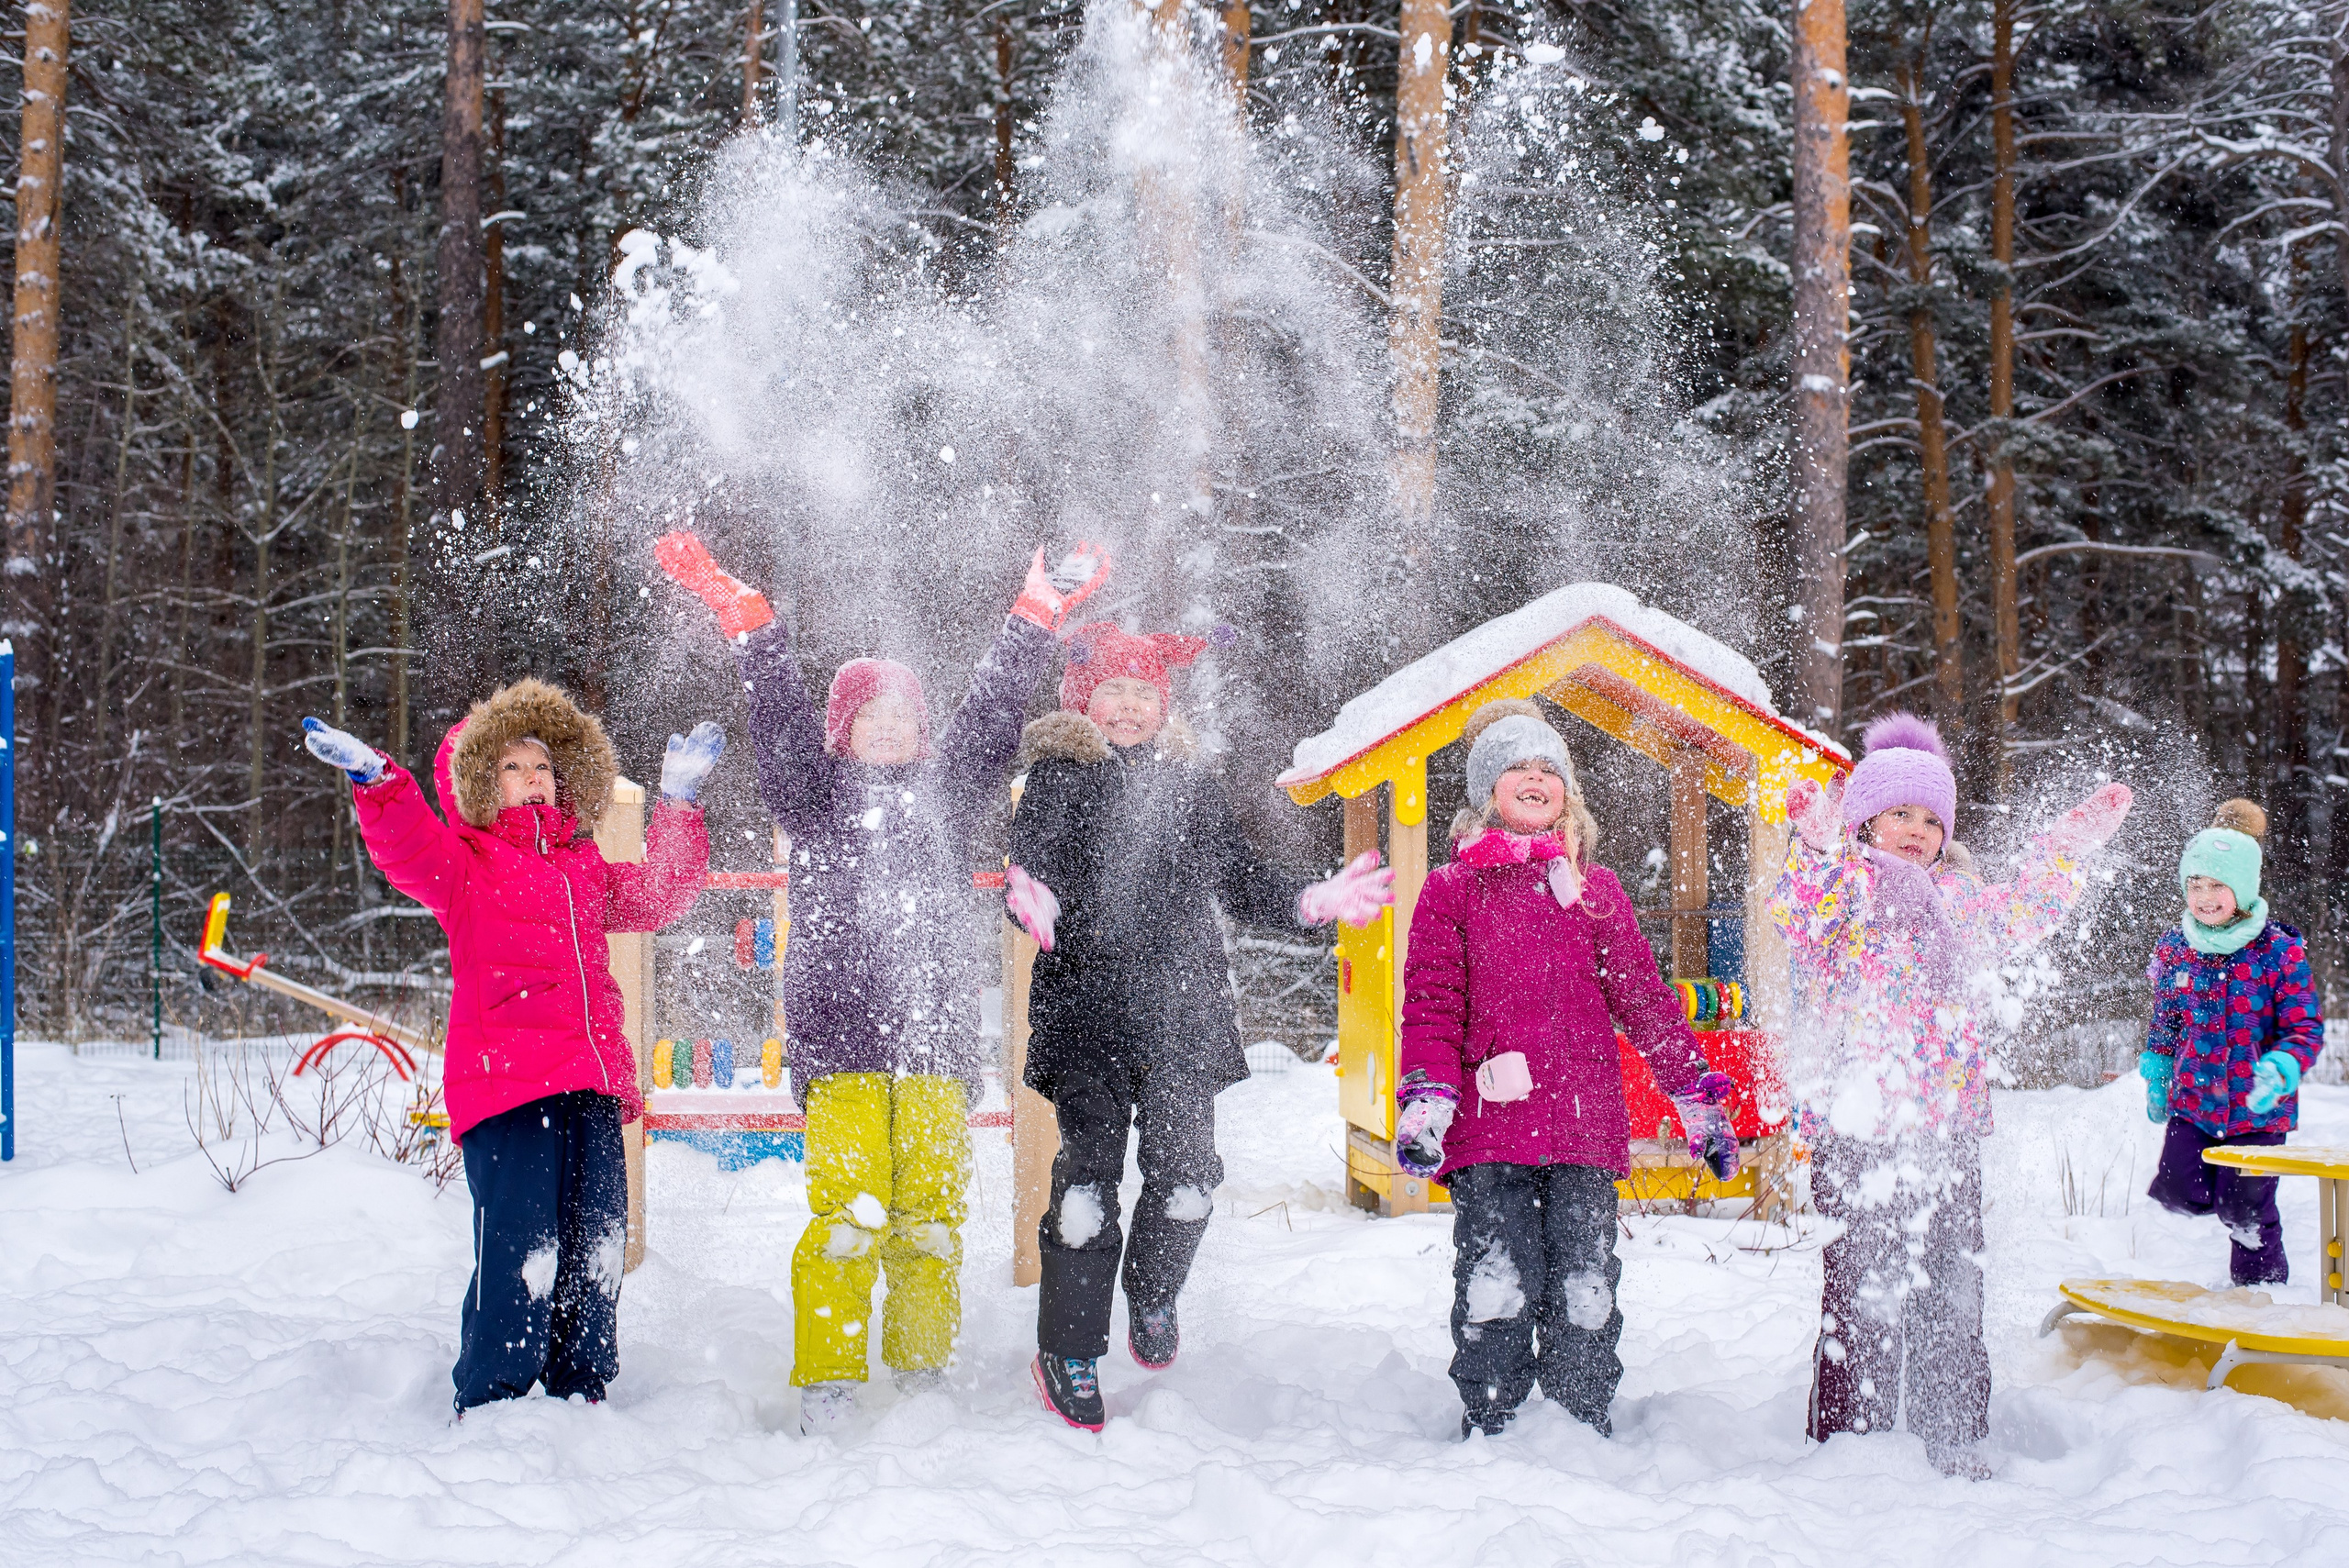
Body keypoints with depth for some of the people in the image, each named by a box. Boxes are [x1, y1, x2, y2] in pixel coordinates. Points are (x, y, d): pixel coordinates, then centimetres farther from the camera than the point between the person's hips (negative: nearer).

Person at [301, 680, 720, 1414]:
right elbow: (409, 851, -15)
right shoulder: (466, 864, 5)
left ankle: (579, 1387, 20)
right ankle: (490, 1399, -1)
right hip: (503, 1081, -6)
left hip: (590, 1083, 6)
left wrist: (677, 801, 28)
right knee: (520, 1243, -12)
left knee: (595, 1244, 7)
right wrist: (378, 781, -33)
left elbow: (660, 893, 33)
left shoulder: (586, 869, 23)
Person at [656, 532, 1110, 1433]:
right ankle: (827, 1381, -4)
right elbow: (778, 717, 0)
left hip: (936, 1040, 3)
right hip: (840, 1039, -3)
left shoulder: (945, 794, 19)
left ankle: (921, 1373, 12)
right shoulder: (816, 798, 10)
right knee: (846, 1212, -11)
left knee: (932, 1214, 0)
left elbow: (990, 715, 17)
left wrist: (1039, 617, 15)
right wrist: (738, 610, -9)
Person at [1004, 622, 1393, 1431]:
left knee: (1186, 1171, -2)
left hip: (1182, 1008, 3)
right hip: (1086, 1003, -3)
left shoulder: (1194, 784, 17)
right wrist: (1033, 904, -30)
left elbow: (1241, 880, 22)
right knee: (1088, 1175, -5)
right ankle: (1068, 1350, 7)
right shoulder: (1058, 778, 5)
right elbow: (1032, 867, -7)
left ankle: (1152, 1295, 27)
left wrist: (1316, 902, 8)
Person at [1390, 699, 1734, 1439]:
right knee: (1497, 1288, -6)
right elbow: (1431, 1008, 3)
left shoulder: (1596, 890, 17)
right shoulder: (1452, 891, 9)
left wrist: (1698, 1099, 15)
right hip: (1489, 1132, -2)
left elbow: (1646, 1000, 18)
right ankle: (1490, 1430, 7)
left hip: (1586, 1125, 3)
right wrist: (1424, 1104, -11)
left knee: (1584, 1293, 4)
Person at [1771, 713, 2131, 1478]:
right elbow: (1797, 916, -25)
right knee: (1865, 1292, -5)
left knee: (1953, 1288, 11)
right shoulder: (1838, 884, -3)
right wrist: (1818, 846, -39)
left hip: (1949, 1127, 7)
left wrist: (2074, 842, 31)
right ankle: (1850, 1437, 6)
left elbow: (2021, 913, 33)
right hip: (1859, 1129, -7)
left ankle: (1952, 1434, 23)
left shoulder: (1953, 898, 18)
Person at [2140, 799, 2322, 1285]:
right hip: (2191, 1103, 3)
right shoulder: (2174, 951, 2)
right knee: (2174, 1199, -6)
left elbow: (2306, 1028, -9)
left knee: (2246, 1215, 2)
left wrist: (2280, 1069, -26)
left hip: (2256, 1111, -3)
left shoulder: (2279, 952, -10)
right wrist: (2156, 1074, 18)